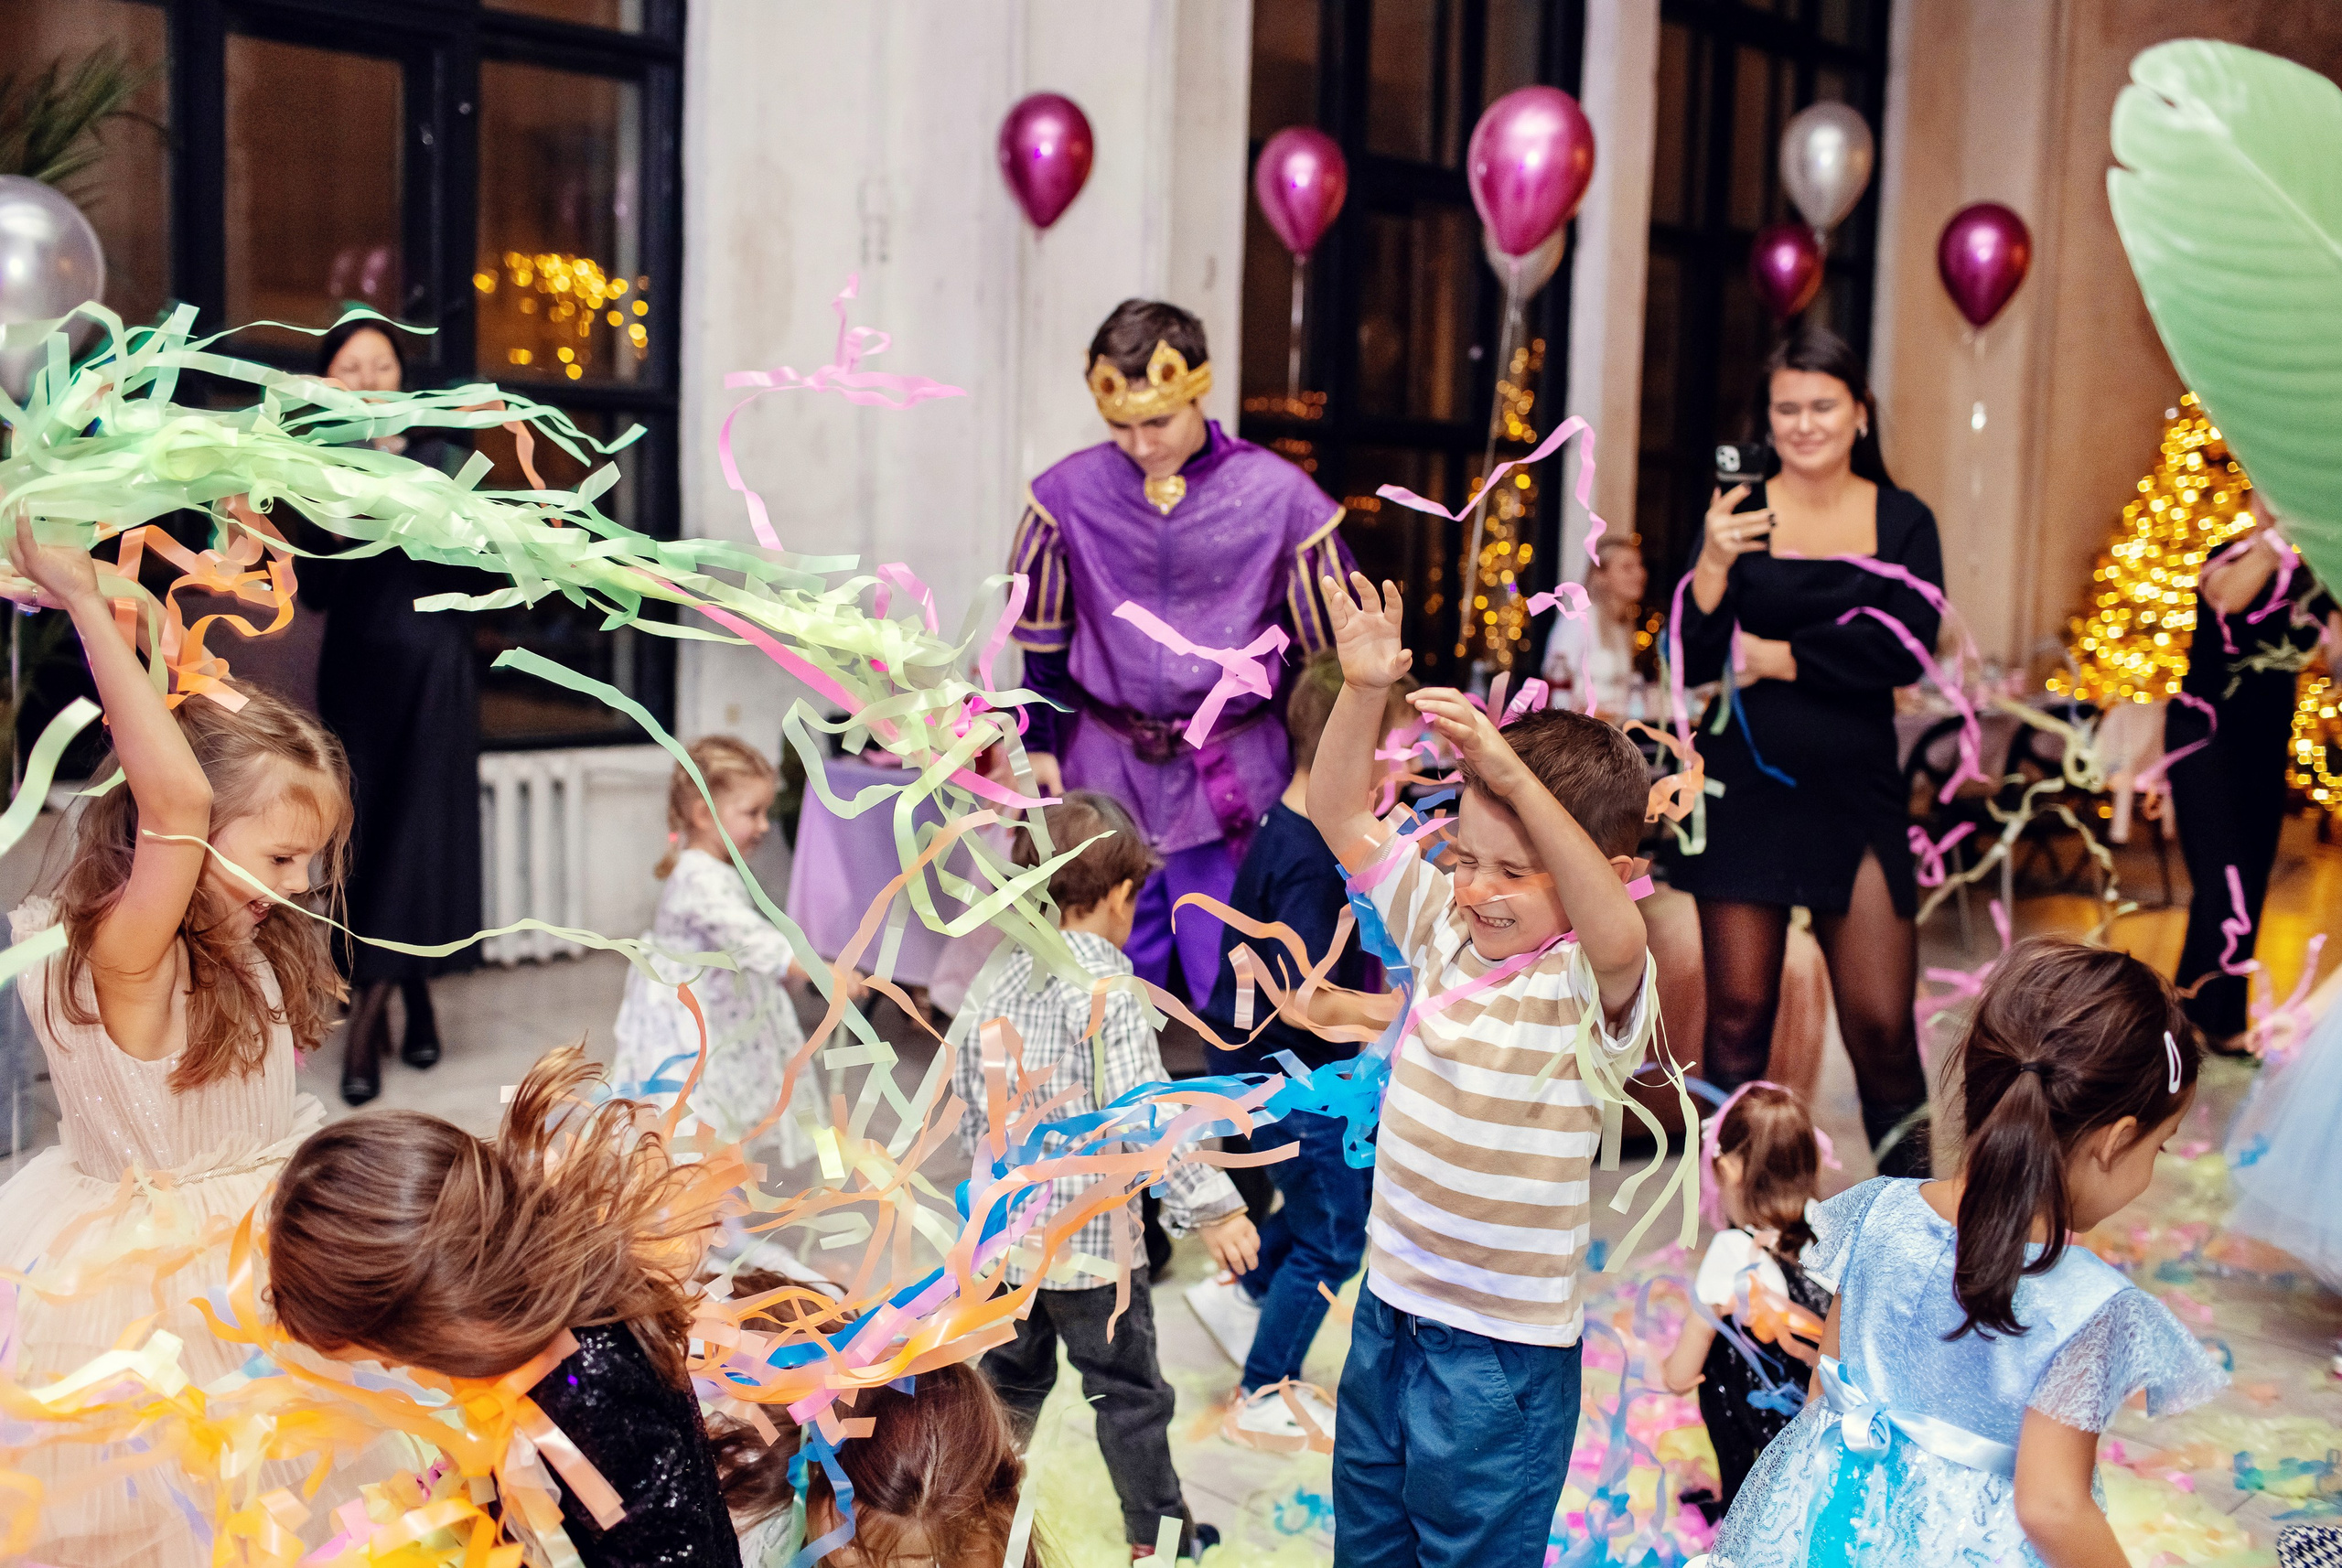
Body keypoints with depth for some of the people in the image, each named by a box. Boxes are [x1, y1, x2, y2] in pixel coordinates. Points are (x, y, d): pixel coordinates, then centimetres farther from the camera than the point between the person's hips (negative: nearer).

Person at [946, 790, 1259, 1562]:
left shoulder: (1001, 978, 2)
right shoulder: (1108, 987, -19)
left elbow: (960, 1080, 9)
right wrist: (1210, 1208, -20)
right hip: (1090, 1231, -6)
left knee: (1012, 1379, 23)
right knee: (1129, 1394, 10)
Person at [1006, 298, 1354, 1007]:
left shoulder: (1279, 495, -8)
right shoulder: (1068, 492, -4)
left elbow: (1330, 649, 1)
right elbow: (1042, 633, 9)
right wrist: (1040, 743, 10)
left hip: (1234, 777, -2)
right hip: (1106, 769, 2)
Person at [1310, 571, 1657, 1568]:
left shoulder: (1587, 984, -18)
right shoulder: (1447, 928, 0)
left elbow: (1617, 935, -42)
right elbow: (1341, 817, 2)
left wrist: (1515, 777, -51)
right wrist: (1363, 691, -13)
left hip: (1502, 1349, -7)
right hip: (1388, 1308, 7)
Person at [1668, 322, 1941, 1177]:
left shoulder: (1903, 520, 6)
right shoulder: (1738, 513, 3)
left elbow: (1903, 649, -8)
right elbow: (1695, 662, -5)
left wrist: (1782, 658, -9)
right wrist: (1713, 565, -20)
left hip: (1856, 788, 0)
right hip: (1746, 782, 0)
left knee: (1881, 1023, -4)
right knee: (1738, 1012, 4)